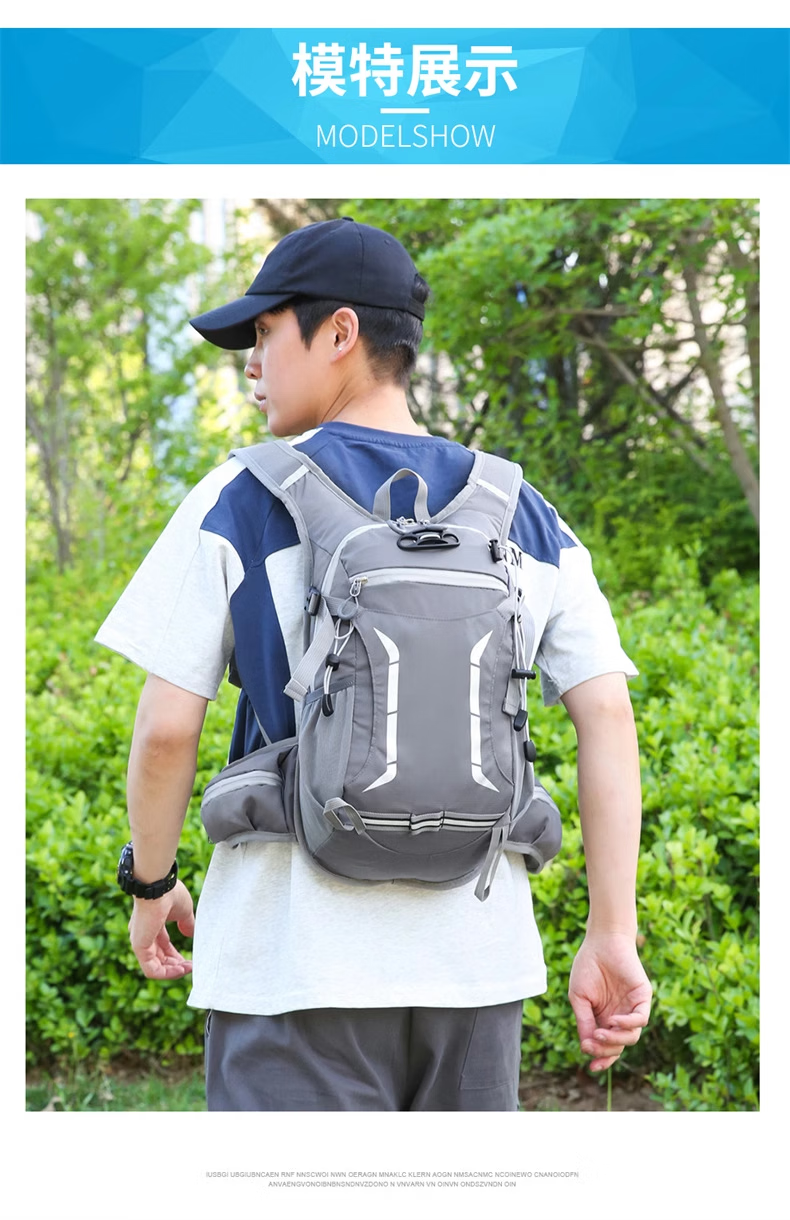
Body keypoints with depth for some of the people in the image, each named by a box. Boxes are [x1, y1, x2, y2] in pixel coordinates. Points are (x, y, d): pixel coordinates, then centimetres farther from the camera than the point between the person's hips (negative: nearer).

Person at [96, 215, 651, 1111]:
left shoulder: (237, 502, -4)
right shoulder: (526, 518, 8)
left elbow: (166, 727, -6)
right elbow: (609, 716, 0)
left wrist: (150, 885, 11)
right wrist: (613, 936, 1)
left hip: (295, 954, -4)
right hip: (477, 959, 4)